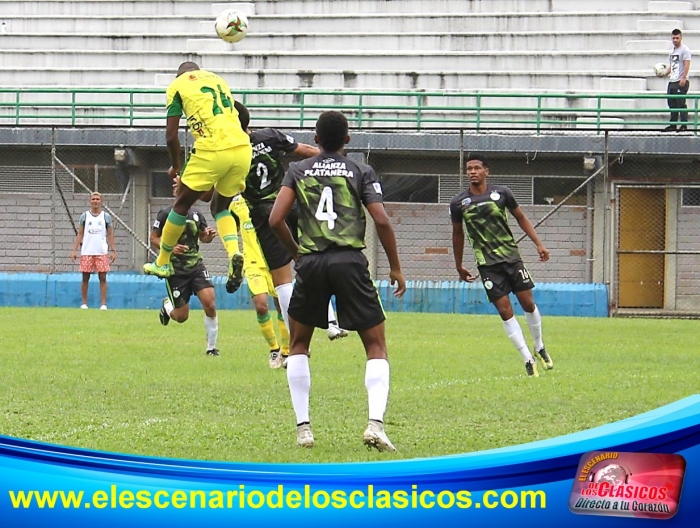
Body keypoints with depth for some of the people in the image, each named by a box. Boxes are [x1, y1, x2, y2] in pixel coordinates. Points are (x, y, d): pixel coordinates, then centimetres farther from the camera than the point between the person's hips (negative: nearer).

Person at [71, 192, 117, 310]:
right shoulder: (84, 216, 8)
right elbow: (80, 234, 8)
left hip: (102, 252, 0)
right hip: (86, 252, 0)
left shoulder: (106, 217, 8)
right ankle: (84, 303, 9)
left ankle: (103, 304, -3)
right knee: (85, 278, 2)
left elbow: (110, 235, 9)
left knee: (103, 278, -4)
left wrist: (113, 251, 1)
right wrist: (74, 250, -1)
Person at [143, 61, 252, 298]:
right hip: (242, 148, 5)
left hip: (212, 150, -5)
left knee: (181, 205, 15)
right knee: (220, 207, 22)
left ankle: (162, 263, 27)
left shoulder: (177, 85, 10)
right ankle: (234, 252, -4)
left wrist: (176, 166, 24)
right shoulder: (218, 80, 26)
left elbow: (171, 135, 6)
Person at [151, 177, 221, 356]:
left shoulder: (196, 215, 6)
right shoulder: (166, 214, -6)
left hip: (196, 265, 3)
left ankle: (211, 347, -1)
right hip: (175, 269, -3)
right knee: (182, 316, 1)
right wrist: (169, 248, -20)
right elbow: (153, 238, -2)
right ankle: (167, 306, 38)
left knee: (210, 304, -15)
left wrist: (208, 236, -5)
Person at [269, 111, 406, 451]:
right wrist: (395, 266, 7)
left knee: (298, 345, 20)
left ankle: (303, 427, 10)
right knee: (376, 346, 6)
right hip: (350, 261, -1)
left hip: (311, 262, 2)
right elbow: (381, 221, -3)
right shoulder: (361, 172, 6)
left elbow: (276, 220, 1)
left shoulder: (298, 171, 10)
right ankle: (375, 423, -13)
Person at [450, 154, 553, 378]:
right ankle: (528, 360, -1)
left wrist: (538, 244, 3)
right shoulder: (459, 203, -2)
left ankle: (539, 348, 25)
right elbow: (458, 235, 11)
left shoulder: (501, 193, -2)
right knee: (504, 309, -6)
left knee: (528, 303, 2)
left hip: (511, 256, 1)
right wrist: (459, 267, 16)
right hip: (487, 264, -1)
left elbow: (521, 218, 10)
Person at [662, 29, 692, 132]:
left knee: (681, 104, -8)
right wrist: (665, 74, 9)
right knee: (672, 104, 11)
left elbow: (687, 65, -15)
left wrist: (683, 78, -23)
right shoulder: (672, 51, 18)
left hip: (680, 82, -9)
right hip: (672, 81, 9)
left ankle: (684, 125, -4)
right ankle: (673, 125, 18)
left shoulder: (684, 50, -8)